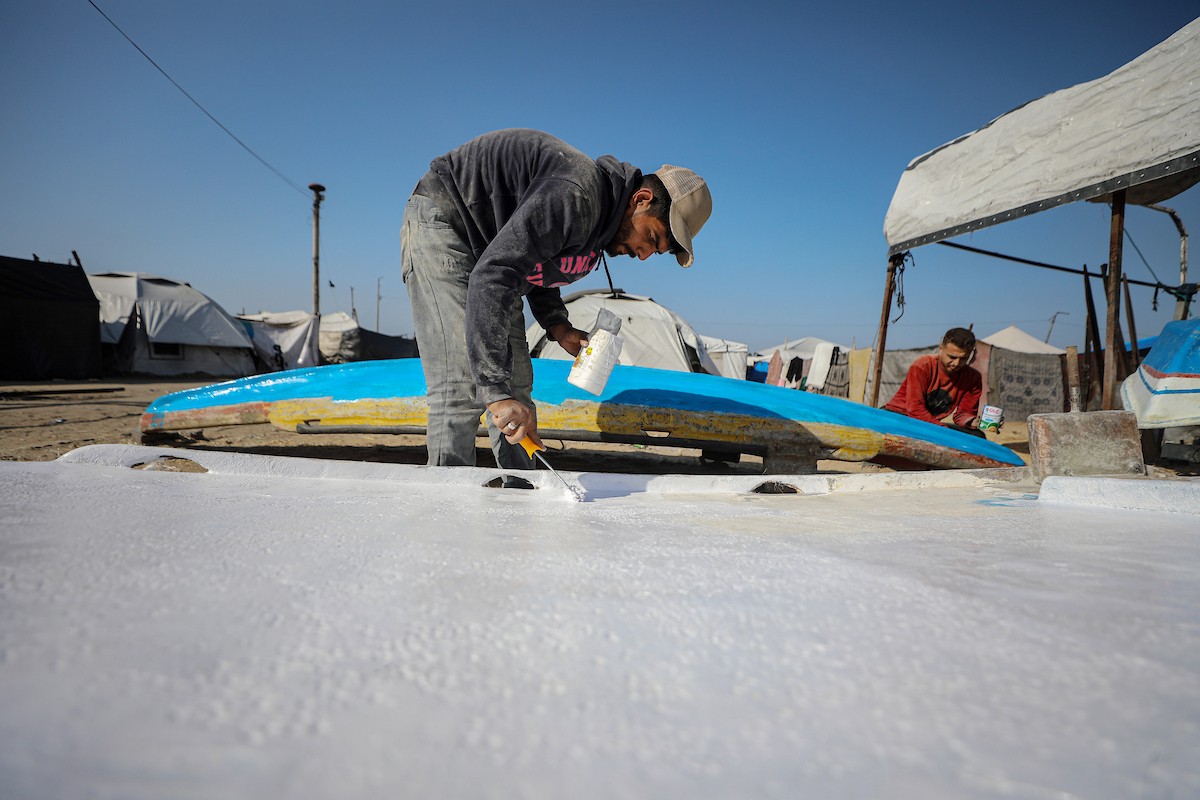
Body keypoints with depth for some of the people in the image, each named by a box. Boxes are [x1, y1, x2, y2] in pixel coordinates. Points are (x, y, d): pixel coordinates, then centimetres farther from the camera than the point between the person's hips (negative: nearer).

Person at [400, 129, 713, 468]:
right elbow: (491, 278, -40)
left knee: (516, 380, 6)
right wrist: (496, 392, -45)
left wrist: (558, 326, -3)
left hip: (485, 243, 10)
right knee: (463, 388, -20)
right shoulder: (575, 196, -31)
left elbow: (537, 269, 15)